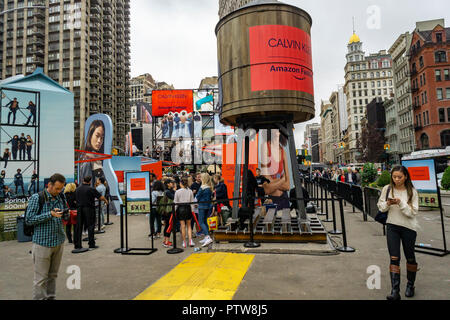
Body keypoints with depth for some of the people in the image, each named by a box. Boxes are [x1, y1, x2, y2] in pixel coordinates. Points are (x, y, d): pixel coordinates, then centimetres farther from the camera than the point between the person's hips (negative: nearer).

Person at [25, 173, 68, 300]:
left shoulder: (61, 198, 7)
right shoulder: (36, 198, -8)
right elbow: (28, 219, -11)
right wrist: (50, 214, -20)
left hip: (59, 242, 5)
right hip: (42, 243, -5)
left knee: (53, 275, 15)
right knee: (41, 278, 2)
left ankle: (51, 297, 27)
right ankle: (39, 298, 14)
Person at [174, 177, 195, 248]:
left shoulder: (177, 191, -8)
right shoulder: (190, 191, -2)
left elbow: (175, 202, -4)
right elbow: (192, 202, 2)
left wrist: (174, 210, 6)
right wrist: (192, 210, 11)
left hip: (180, 208, -2)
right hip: (188, 208, 2)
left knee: (183, 226, 5)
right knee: (189, 225, 14)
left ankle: (184, 242, 12)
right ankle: (190, 241, 4)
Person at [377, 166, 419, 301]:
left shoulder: (412, 192, -6)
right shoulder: (387, 189, -1)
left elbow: (413, 212, -11)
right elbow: (380, 206, 6)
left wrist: (401, 203, -25)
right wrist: (387, 204, -14)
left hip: (409, 227, -1)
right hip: (392, 226, 1)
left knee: (410, 257, 14)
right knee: (394, 258, -4)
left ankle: (410, 285, 35)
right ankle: (395, 291, -3)